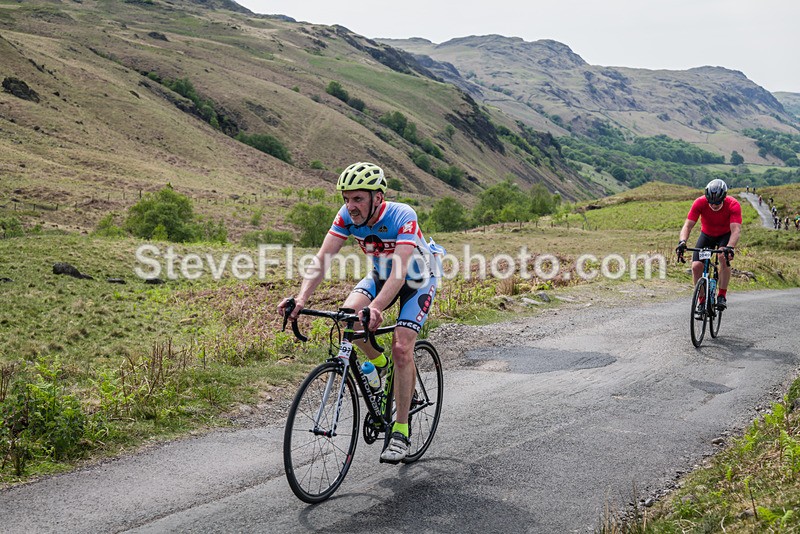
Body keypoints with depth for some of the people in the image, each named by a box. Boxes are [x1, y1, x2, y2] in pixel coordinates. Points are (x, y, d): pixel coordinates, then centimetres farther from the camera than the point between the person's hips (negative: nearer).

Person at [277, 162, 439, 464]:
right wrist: (301, 298, -41)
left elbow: (399, 271, -44)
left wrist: (376, 308, -60)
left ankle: (401, 432, -8)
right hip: (381, 275, 5)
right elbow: (322, 259, -25)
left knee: (401, 349, -20)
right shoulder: (347, 216, -20)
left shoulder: (402, 217, -34)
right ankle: (377, 364, 6)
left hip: (418, 280, -5)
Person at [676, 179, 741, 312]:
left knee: (724, 258, -32)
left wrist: (730, 247, -58)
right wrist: (682, 242, -50)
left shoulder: (733, 205, -31)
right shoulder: (700, 203, -28)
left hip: (725, 235, -2)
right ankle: (702, 301, -1)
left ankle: (722, 296, -17)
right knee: (696, 266, -16)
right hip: (707, 235, 2)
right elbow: (688, 225, -31)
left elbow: (736, 230, -40)